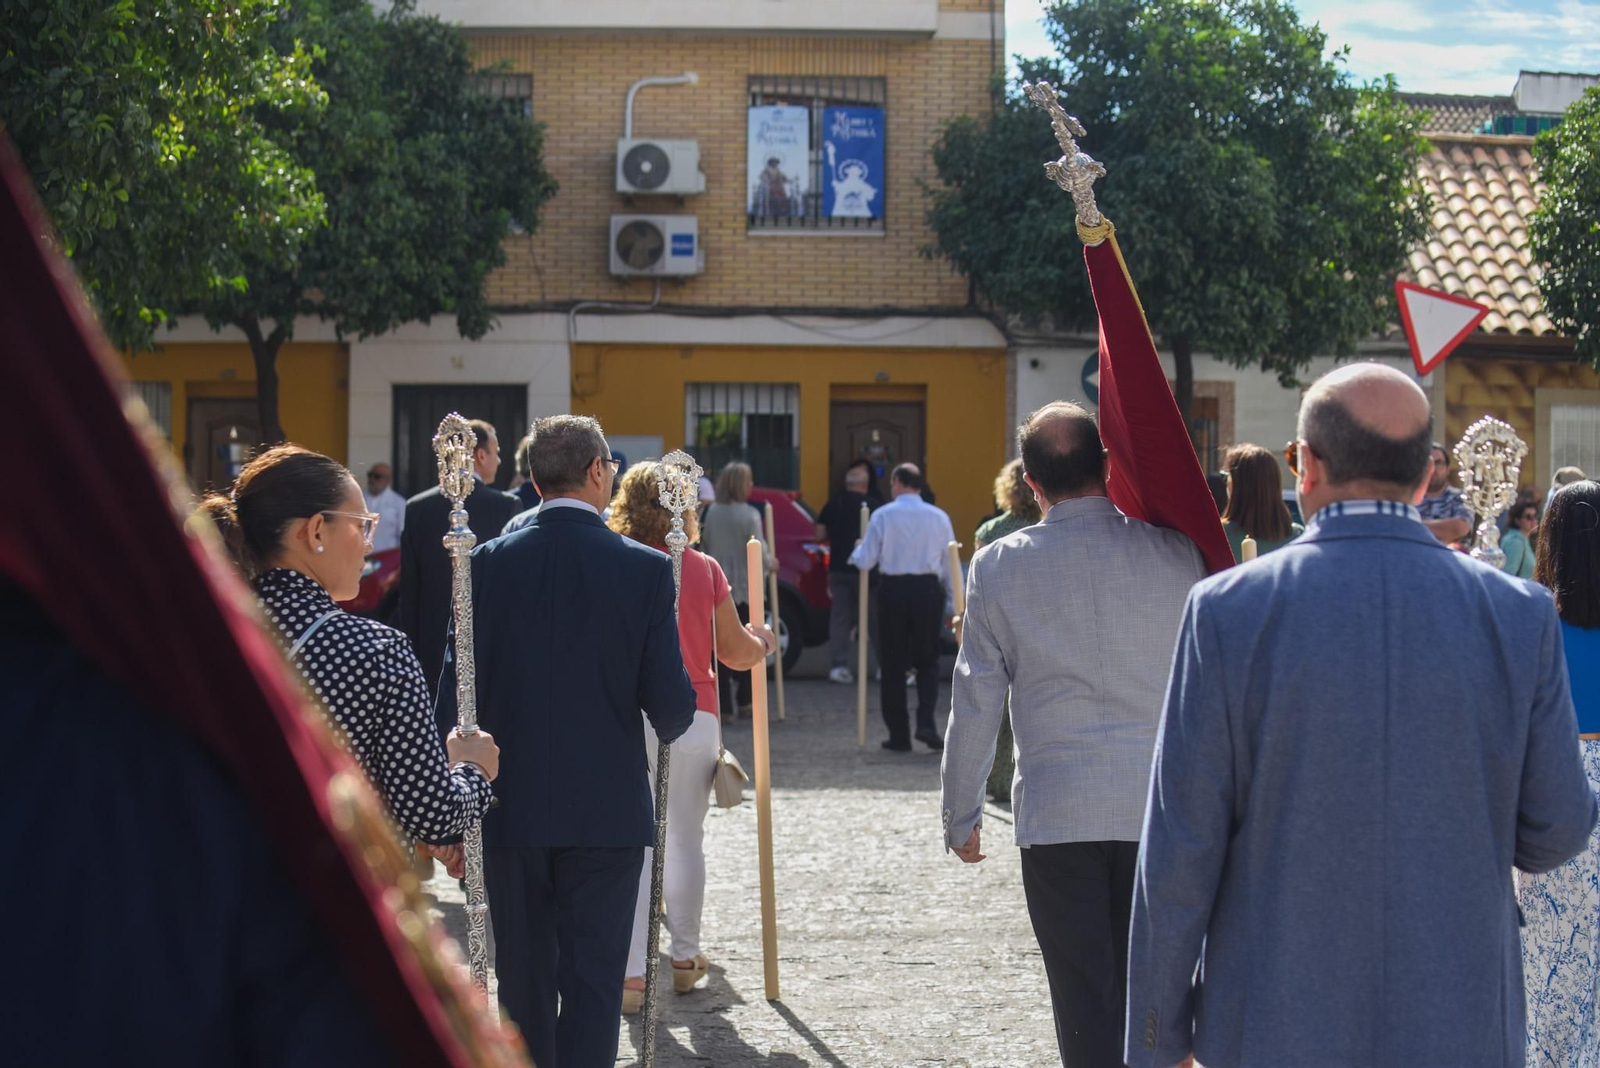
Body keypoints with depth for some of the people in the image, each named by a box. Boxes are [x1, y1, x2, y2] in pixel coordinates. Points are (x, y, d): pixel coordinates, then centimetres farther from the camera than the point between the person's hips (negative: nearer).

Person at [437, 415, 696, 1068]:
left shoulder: (490, 563, -4)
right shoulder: (645, 569, -7)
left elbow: (458, 690, -3)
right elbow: (671, 702, -9)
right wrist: (670, 724, 16)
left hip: (511, 808, 2)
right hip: (608, 811, -1)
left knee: (525, 979, 14)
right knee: (594, 979, 4)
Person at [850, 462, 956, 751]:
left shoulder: (883, 515, -3)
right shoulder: (939, 517, 3)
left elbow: (865, 561, -3)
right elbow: (950, 565, 6)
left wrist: (856, 553, 20)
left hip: (893, 589, -1)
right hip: (928, 589, 1)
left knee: (893, 665, 7)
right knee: (928, 662, 12)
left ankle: (899, 736, 8)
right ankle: (926, 723, -7)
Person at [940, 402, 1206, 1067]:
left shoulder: (998, 566, -3)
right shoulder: (1175, 555, -2)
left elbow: (974, 706, 0)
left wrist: (960, 817, 9)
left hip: (1056, 813, -1)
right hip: (1159, 810, 1)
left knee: (1085, 1006, 4)